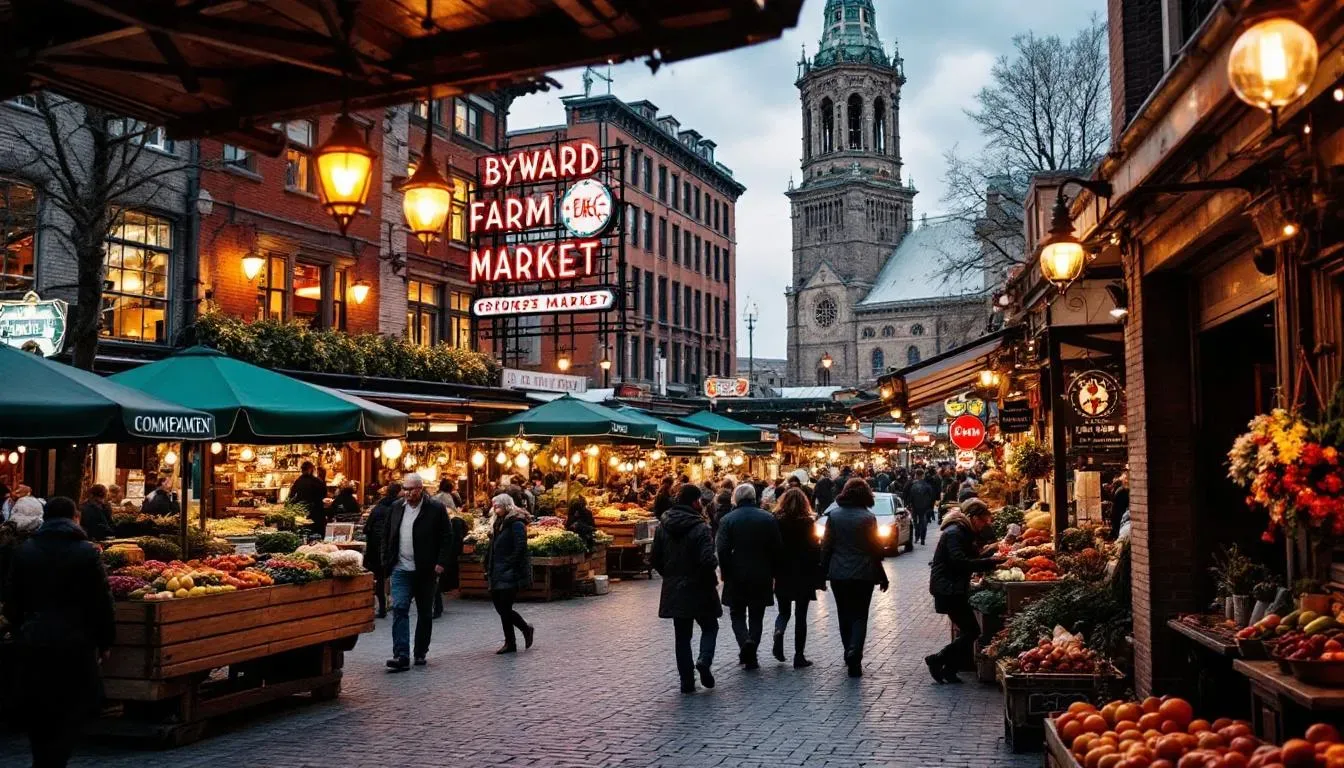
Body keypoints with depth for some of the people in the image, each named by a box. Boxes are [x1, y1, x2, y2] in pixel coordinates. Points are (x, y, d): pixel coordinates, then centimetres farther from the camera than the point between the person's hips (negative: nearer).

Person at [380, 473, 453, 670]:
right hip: (401, 569, 2)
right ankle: (401, 656, -14)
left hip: (426, 571, -2)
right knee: (399, 609, -11)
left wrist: (441, 563, -11)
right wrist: (386, 561, 5)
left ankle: (421, 653, 22)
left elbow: (447, 537, -3)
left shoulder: (436, 509, -5)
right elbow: (388, 536, 13)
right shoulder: (396, 507, 7)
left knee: (425, 613, 9)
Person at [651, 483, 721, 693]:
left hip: (674, 590, 4)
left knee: (682, 636, 11)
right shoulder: (700, 528, -16)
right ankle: (704, 660, -9)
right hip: (698, 589, -4)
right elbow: (708, 560, -23)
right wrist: (711, 578, -3)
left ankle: (687, 682, 10)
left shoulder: (663, 527, 1)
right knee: (710, 627, 15)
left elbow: (655, 558, 4)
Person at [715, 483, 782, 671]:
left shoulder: (728, 520, -8)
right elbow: (778, 549, -1)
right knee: (756, 617, 11)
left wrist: (726, 574, -1)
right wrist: (772, 573, 8)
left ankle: (745, 641, -13)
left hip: (736, 577, -2)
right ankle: (751, 658, 10)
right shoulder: (768, 518, -1)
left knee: (737, 615, 13)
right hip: (762, 577, 2)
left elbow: (722, 550, -12)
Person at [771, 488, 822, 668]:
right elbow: (815, 549, -8)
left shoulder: (776, 521, -5)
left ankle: (778, 632, -13)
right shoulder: (808, 523, -8)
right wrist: (819, 576, -1)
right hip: (804, 576, -1)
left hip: (782, 575, 1)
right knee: (800, 615, 6)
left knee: (784, 611, 18)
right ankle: (799, 656, 6)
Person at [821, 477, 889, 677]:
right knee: (859, 616, 3)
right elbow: (875, 548, -5)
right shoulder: (869, 517, -8)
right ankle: (854, 652, -16)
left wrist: (824, 571, 8)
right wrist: (881, 576, 4)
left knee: (844, 615, 16)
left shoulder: (834, 515, -1)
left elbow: (826, 546, 0)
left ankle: (850, 654, 25)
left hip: (838, 574, 2)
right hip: (863, 574, -2)